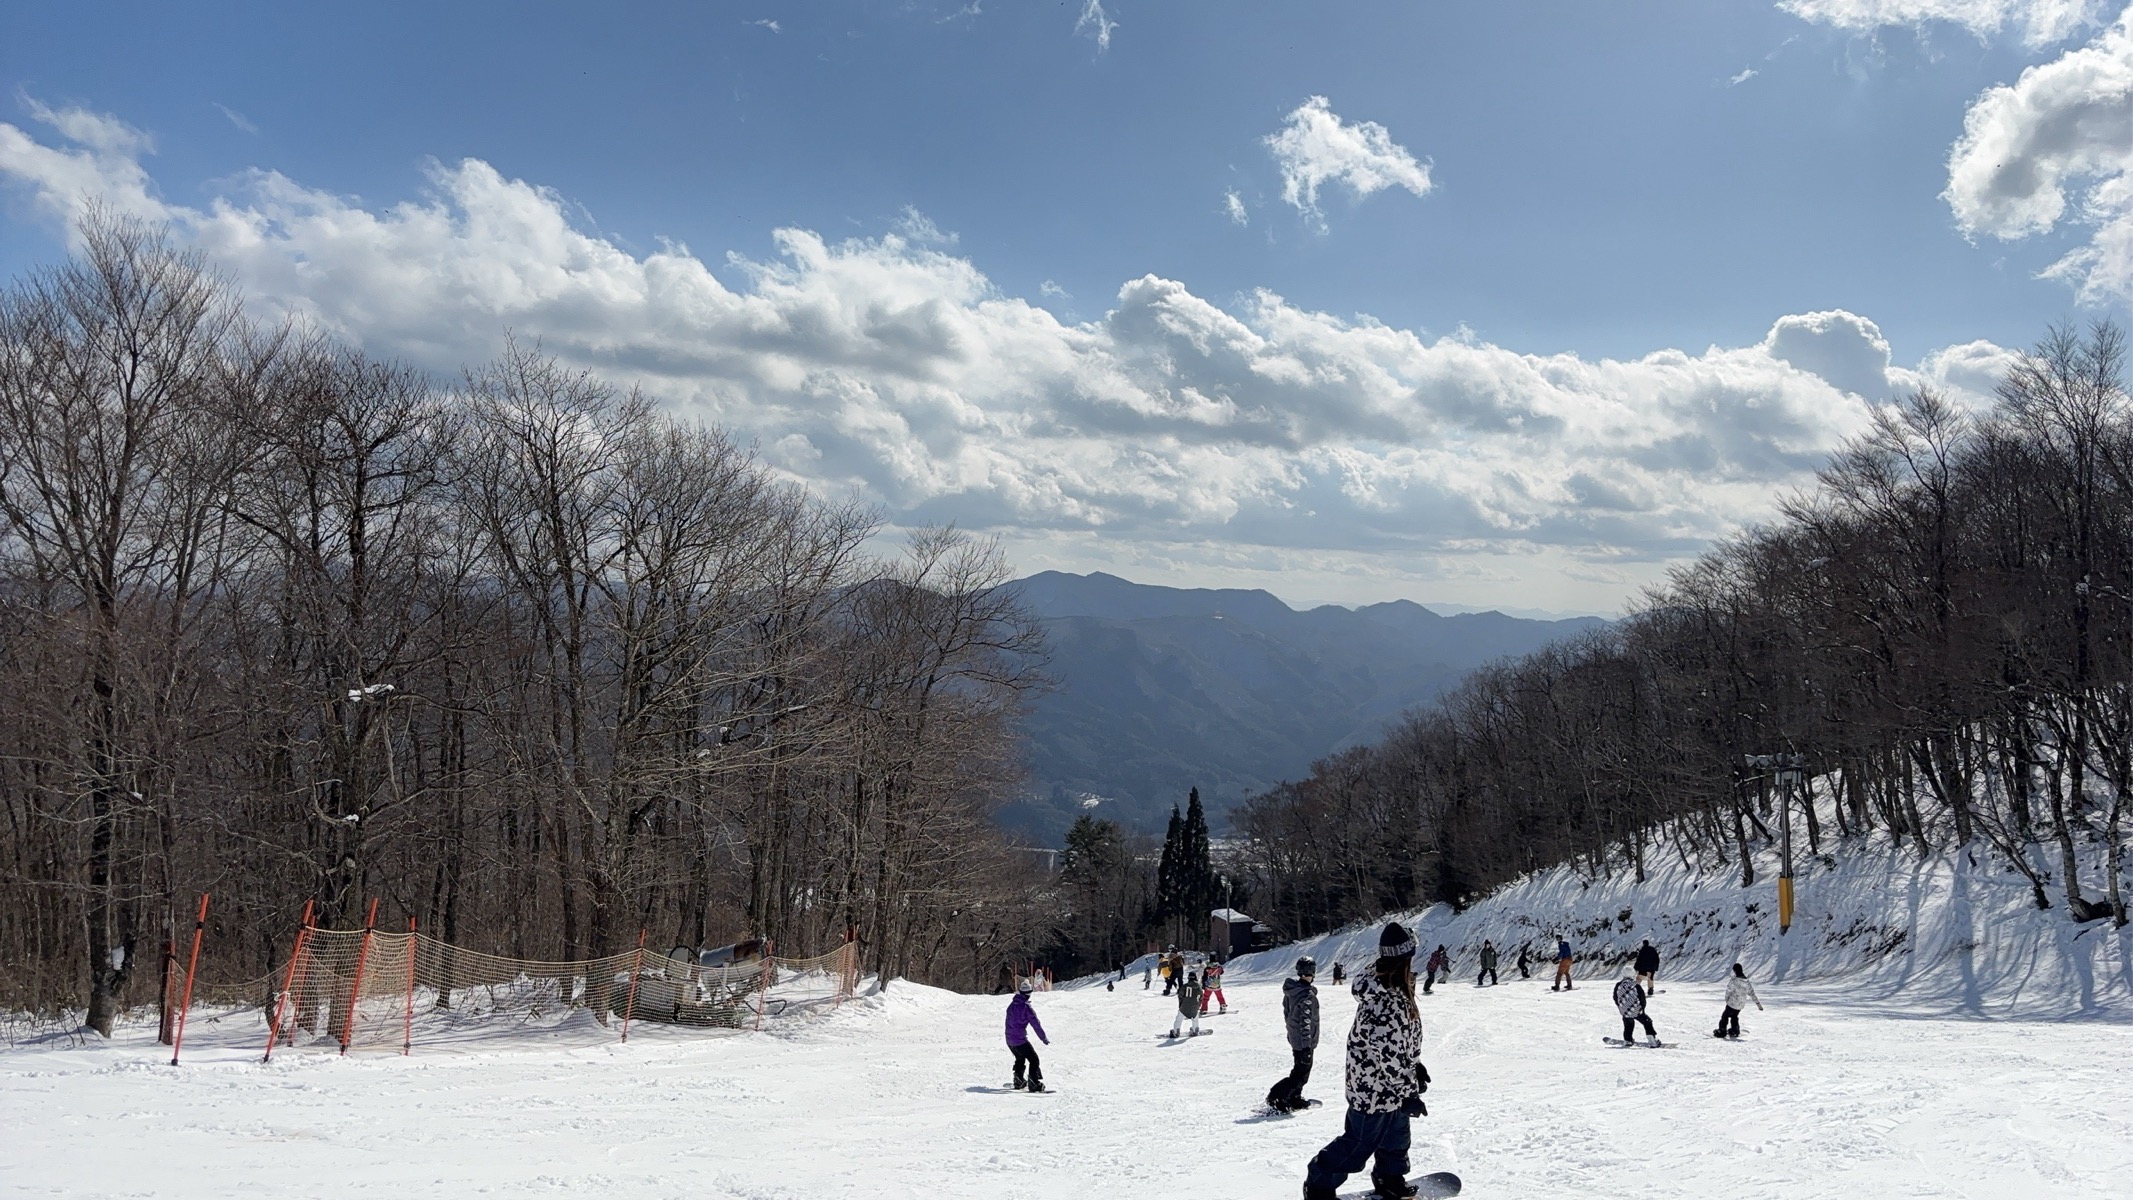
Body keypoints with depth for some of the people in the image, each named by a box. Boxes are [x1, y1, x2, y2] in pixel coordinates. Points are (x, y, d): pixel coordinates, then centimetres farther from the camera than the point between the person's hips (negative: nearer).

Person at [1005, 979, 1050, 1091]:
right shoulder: (1026, 1007, -16)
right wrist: (1044, 1038, -8)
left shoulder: (1011, 1005, 6)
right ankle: (1034, 1084, -12)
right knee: (1034, 1059, -2)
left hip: (1009, 1040, 7)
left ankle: (1018, 1082, 27)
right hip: (1021, 1040, -7)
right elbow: (1036, 1023, -14)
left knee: (1020, 1059, 26)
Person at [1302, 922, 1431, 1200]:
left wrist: (1415, 1065, 19)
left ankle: (1390, 1178, 44)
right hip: (1375, 1088, -9)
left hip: (1393, 1086, 9)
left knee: (1396, 1135, 24)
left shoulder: (1394, 987, 0)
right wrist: (1408, 1091, -21)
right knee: (1360, 1142, 5)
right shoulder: (1386, 1000, -33)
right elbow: (1389, 1054, -30)